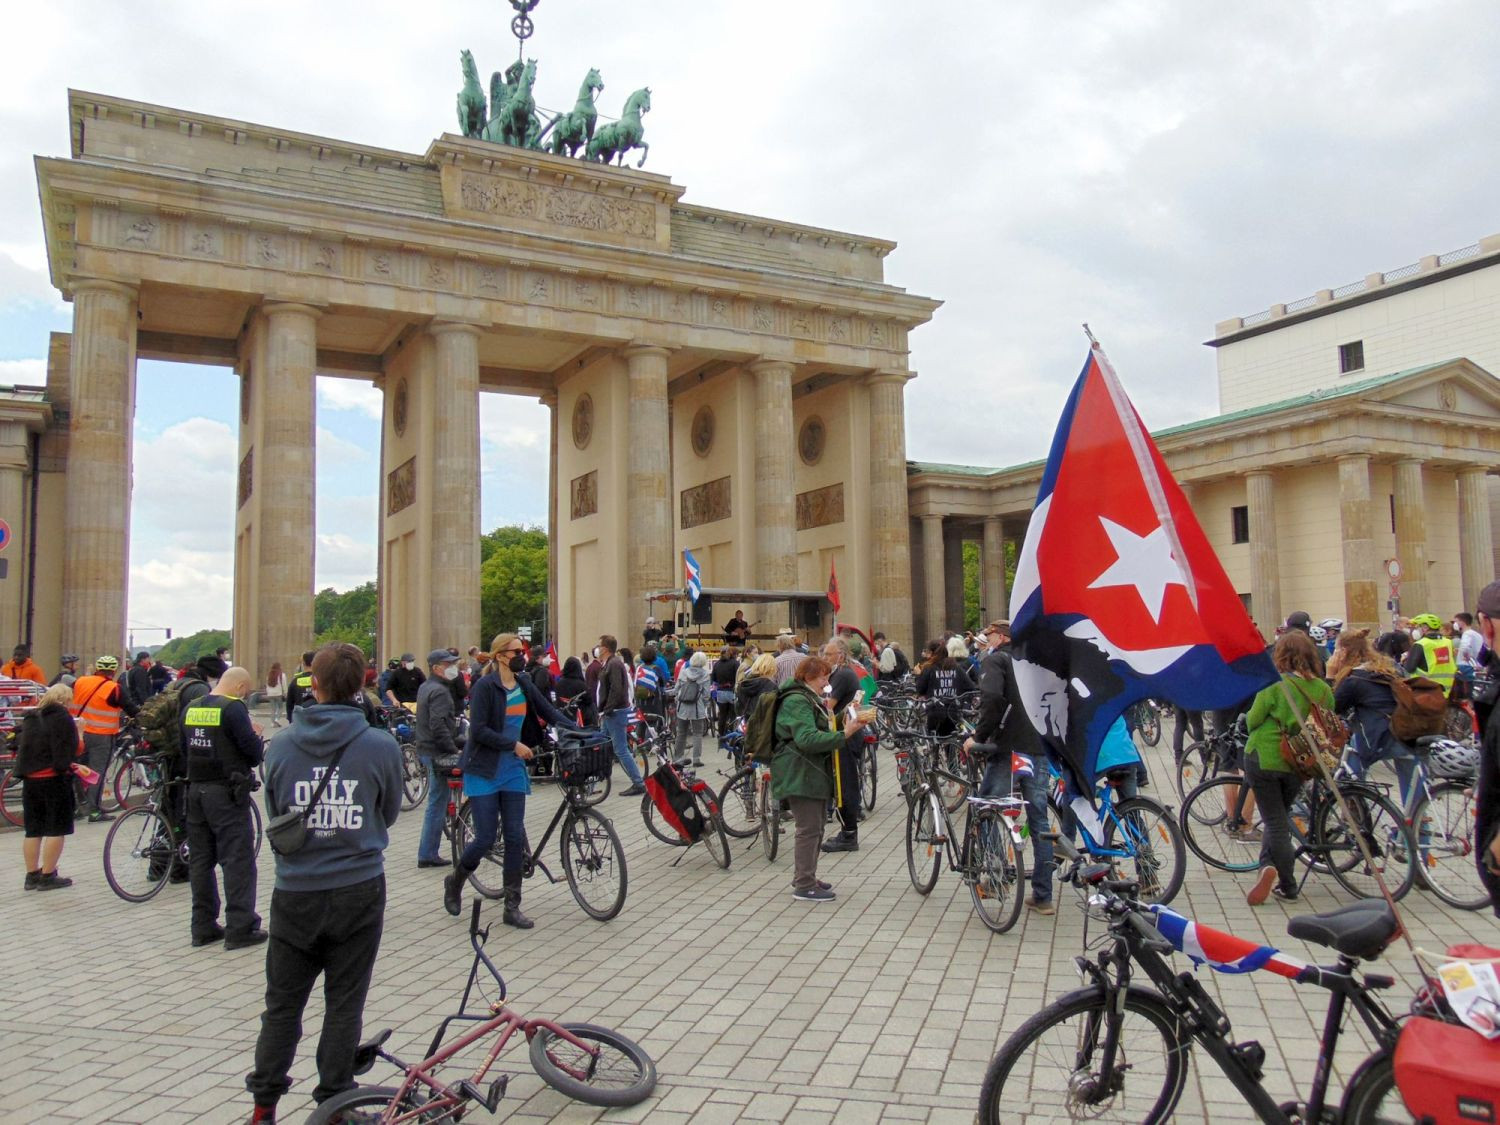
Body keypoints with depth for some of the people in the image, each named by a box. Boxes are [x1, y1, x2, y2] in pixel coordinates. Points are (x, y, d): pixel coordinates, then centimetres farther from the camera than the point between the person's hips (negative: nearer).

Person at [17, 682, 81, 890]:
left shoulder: (30, 717, 15)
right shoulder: (62, 717, -7)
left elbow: (21, 744, 19)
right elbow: (72, 748, -15)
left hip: (30, 779, 7)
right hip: (54, 779, -7)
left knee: (33, 830, 12)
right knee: (57, 830, -1)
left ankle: (32, 875, 16)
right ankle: (47, 876, -1)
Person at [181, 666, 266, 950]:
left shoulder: (190, 709, 9)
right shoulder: (233, 708, -14)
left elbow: (185, 750, 15)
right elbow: (255, 753, -16)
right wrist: (256, 735, 4)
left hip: (196, 789, 8)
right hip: (227, 793, -7)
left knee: (200, 859, 13)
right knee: (238, 860, -2)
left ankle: (203, 926, 19)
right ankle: (240, 929, 0)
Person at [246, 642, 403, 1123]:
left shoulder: (280, 745, -5)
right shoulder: (381, 746, -10)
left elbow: (274, 815, 8)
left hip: (295, 892, 1)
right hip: (359, 889, -1)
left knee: (282, 1003, 17)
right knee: (344, 1004, 11)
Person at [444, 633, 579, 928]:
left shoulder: (524, 685, 6)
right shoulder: (485, 686, -13)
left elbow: (550, 712, 7)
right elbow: (478, 730, -19)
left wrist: (579, 731, -6)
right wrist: (514, 744, -20)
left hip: (512, 771, 6)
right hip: (484, 772, -6)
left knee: (515, 837, 3)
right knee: (486, 839, -4)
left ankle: (512, 908, 12)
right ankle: (455, 882, 26)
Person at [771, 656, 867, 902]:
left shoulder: (810, 699, 18)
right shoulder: (797, 701, -16)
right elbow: (807, 739, -27)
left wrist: (849, 725, 15)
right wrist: (843, 734, -30)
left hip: (813, 773, 11)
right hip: (798, 774, -11)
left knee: (815, 828, 16)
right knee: (809, 829, -8)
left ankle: (806, 877, 27)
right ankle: (804, 886, -2)